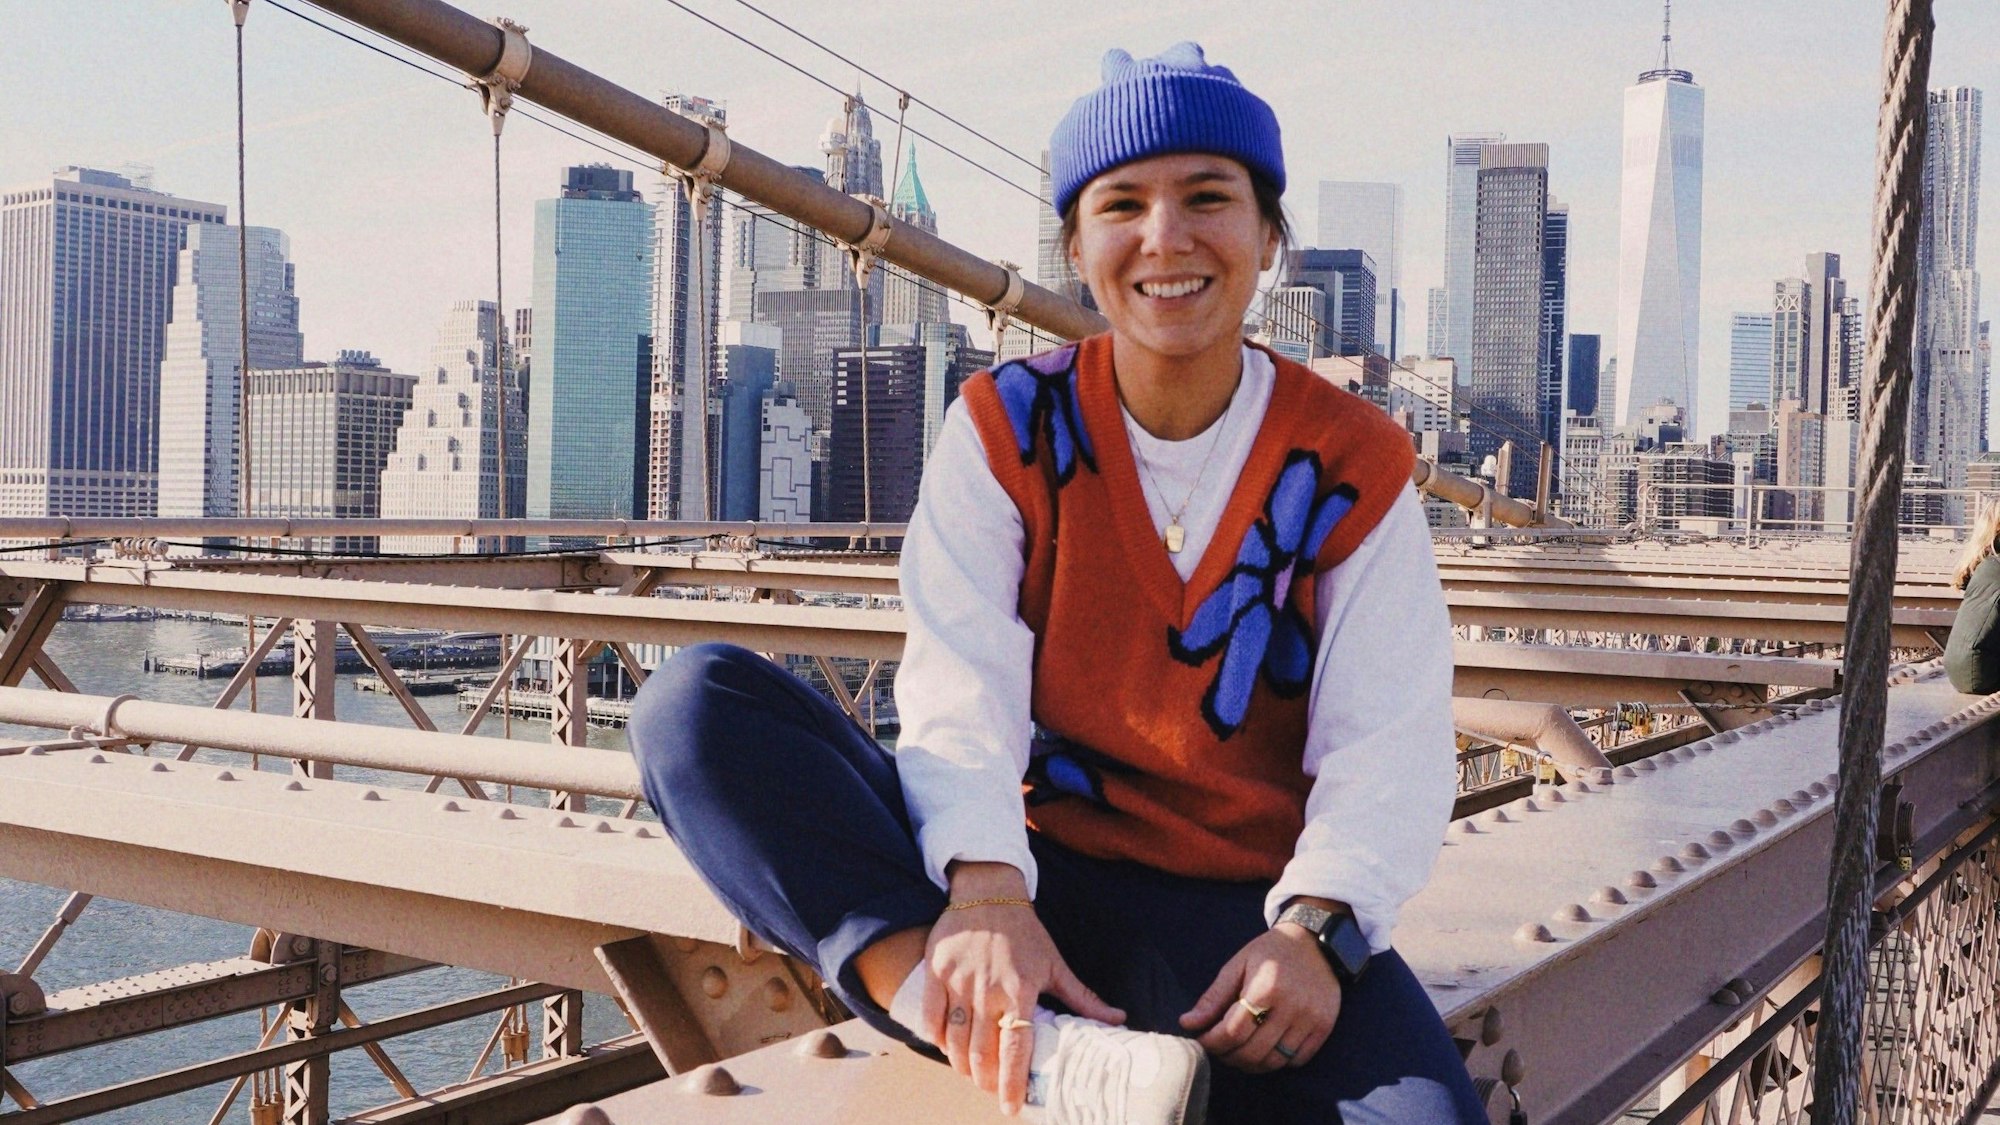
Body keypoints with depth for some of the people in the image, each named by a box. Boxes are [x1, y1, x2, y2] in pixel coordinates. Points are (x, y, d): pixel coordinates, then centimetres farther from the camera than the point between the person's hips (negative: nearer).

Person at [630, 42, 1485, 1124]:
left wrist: (1314, 925, -23)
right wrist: (984, 888, -28)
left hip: (1241, 905, -1)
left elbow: (1387, 744, -4)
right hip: (1035, 868, 2)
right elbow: (959, 689, -10)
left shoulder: (1351, 464, 3)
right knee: (696, 699, -22)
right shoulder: (1005, 427, 3)